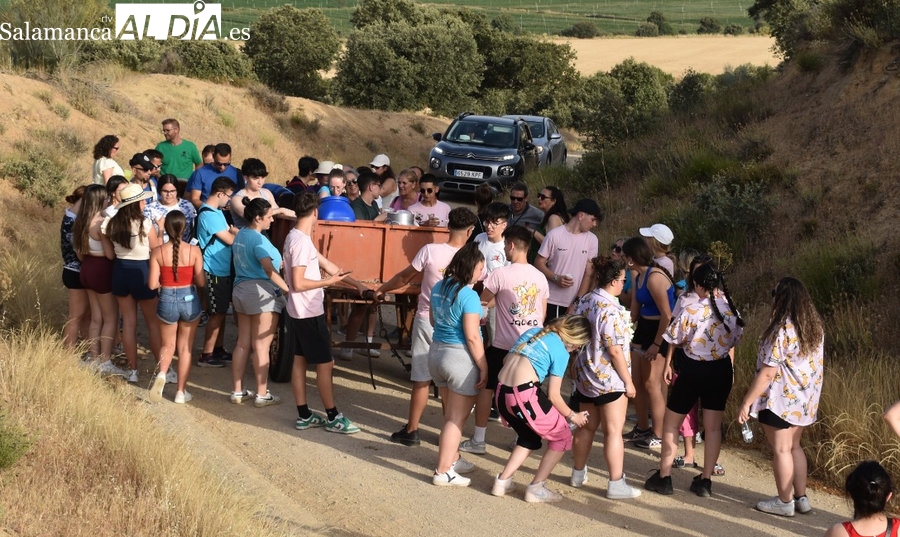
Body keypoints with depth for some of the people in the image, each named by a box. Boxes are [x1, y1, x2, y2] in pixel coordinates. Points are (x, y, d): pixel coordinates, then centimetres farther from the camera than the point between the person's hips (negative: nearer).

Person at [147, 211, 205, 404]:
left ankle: (161, 374, -10)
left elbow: (152, 284, -9)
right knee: (185, 348, 14)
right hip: (189, 300, 0)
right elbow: (201, 282, -9)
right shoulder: (194, 251, -10)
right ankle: (181, 392, 18)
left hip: (167, 300, 0)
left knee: (167, 345, 19)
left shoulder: (158, 252, -10)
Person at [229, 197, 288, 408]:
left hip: (240, 289, 9)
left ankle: (238, 391, 16)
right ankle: (262, 395, 2)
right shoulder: (258, 240, -18)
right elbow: (270, 270, -29)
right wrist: (288, 289, -33)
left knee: (242, 343, 12)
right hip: (261, 292, -9)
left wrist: (278, 262, 30)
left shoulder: (240, 235, 11)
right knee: (261, 346, -3)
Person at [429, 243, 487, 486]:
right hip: (460, 357, -8)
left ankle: (453, 459, 34)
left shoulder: (438, 288, 6)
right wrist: (484, 368, -13)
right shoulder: (468, 295, -18)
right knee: (456, 418, 0)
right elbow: (472, 337, -20)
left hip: (436, 353, 8)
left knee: (451, 414, 22)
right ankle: (443, 472, 2)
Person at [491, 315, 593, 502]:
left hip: (501, 393, 8)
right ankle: (536, 488, 13)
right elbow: (553, 395, -3)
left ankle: (502, 482, 22)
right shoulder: (561, 352, -3)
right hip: (526, 395, -8)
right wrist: (572, 416, 13)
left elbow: (507, 360, 24)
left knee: (529, 438, 29)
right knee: (562, 436, 12)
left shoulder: (533, 332, 18)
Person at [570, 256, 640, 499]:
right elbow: (615, 351, -21)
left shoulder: (583, 303, 4)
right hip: (610, 379, -8)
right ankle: (616, 485, 2)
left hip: (584, 376, 8)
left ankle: (578, 474, 30)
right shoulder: (611, 310, -21)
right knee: (613, 431, -1)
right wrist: (628, 381, -13)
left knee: (586, 427, 19)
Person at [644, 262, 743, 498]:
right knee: (713, 427, 12)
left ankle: (664, 477, 17)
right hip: (721, 370, 4)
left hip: (693, 370, -4)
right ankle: (705, 481, 17)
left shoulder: (691, 311, -20)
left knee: (671, 423, 12)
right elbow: (733, 343, 6)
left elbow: (674, 341, -8)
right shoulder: (732, 309, -5)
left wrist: (668, 365, 9)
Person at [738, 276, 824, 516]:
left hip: (780, 400, -8)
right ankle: (801, 498, 24)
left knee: (781, 450, 5)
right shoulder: (815, 326, 3)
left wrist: (747, 402, -17)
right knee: (794, 446, 20)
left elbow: (767, 373, -23)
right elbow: (817, 364, 12)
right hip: (805, 400, 8)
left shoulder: (781, 331, -22)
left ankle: (785, 502, 14)